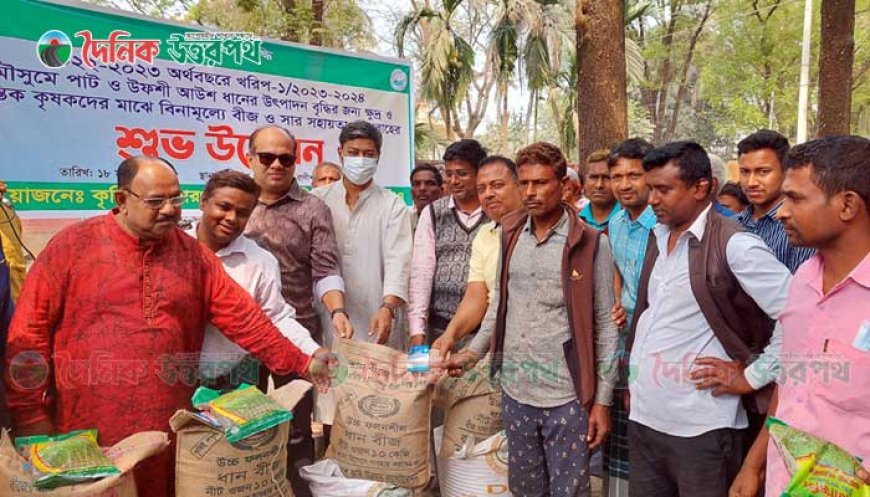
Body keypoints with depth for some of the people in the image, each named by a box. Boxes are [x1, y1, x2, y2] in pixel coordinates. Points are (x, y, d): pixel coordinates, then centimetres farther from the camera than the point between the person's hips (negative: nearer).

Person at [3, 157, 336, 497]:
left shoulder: (192, 254, 5)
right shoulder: (72, 245, -3)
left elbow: (242, 317, 1)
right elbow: (29, 332, -2)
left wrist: (301, 364, -7)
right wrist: (32, 417, -4)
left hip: (170, 431, 3)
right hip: (86, 433, -2)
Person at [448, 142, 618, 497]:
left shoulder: (591, 244, -8)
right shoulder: (509, 234, 5)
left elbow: (606, 326, -6)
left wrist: (602, 400, -7)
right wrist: (472, 352, 4)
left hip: (567, 396, -4)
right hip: (515, 391, 4)